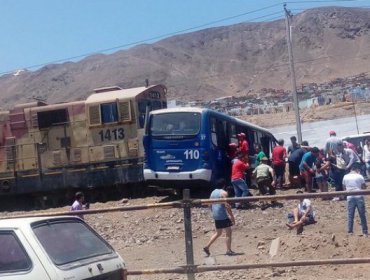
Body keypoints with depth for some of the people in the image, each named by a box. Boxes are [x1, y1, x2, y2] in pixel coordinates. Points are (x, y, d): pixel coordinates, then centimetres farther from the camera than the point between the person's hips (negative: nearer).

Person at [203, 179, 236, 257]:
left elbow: (210, 204, 16)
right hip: (223, 216, -8)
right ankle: (228, 250, 2)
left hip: (216, 216, 8)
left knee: (218, 233, 18)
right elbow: (227, 205, -17)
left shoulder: (213, 192, 14)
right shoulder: (224, 193, -10)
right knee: (228, 233, 2)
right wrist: (232, 216, -14)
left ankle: (207, 247, 11)